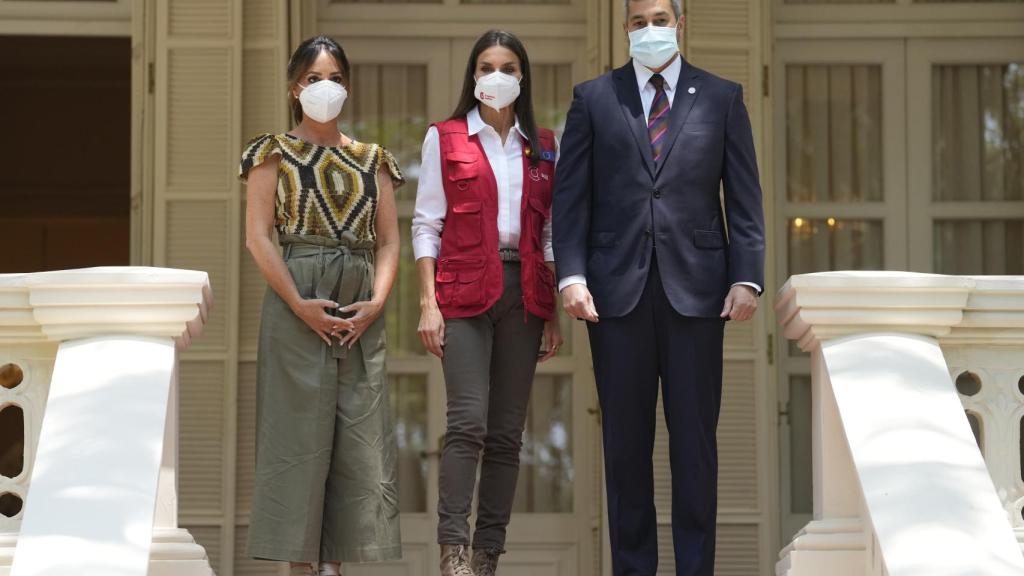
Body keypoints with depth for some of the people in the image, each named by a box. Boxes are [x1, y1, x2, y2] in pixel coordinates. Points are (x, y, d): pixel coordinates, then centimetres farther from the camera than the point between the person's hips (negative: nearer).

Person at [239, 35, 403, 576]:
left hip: (361, 312, 4)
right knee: (299, 429, -5)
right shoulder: (275, 152, 5)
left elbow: (389, 241, 11)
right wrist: (301, 305, -14)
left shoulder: (372, 160, 15)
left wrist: (376, 303, -6)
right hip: (297, 301, -4)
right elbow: (258, 236, -4)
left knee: (360, 437, 0)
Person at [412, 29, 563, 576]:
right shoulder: (445, 138, 4)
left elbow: (550, 234, 13)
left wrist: (553, 314, 8)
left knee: (507, 430, 3)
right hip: (465, 290, -3)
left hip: (524, 293, 4)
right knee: (468, 421, -15)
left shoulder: (542, 147, 13)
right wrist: (428, 303, -8)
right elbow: (426, 224, 1)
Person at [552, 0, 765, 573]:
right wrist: (572, 275, -7)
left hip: (695, 288, 0)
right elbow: (571, 196, 5)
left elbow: (745, 198, 5)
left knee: (695, 438, 2)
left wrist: (747, 277, -5)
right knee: (626, 439, 4)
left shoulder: (721, 97, 8)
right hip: (618, 289, 0)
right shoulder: (593, 98, 9)